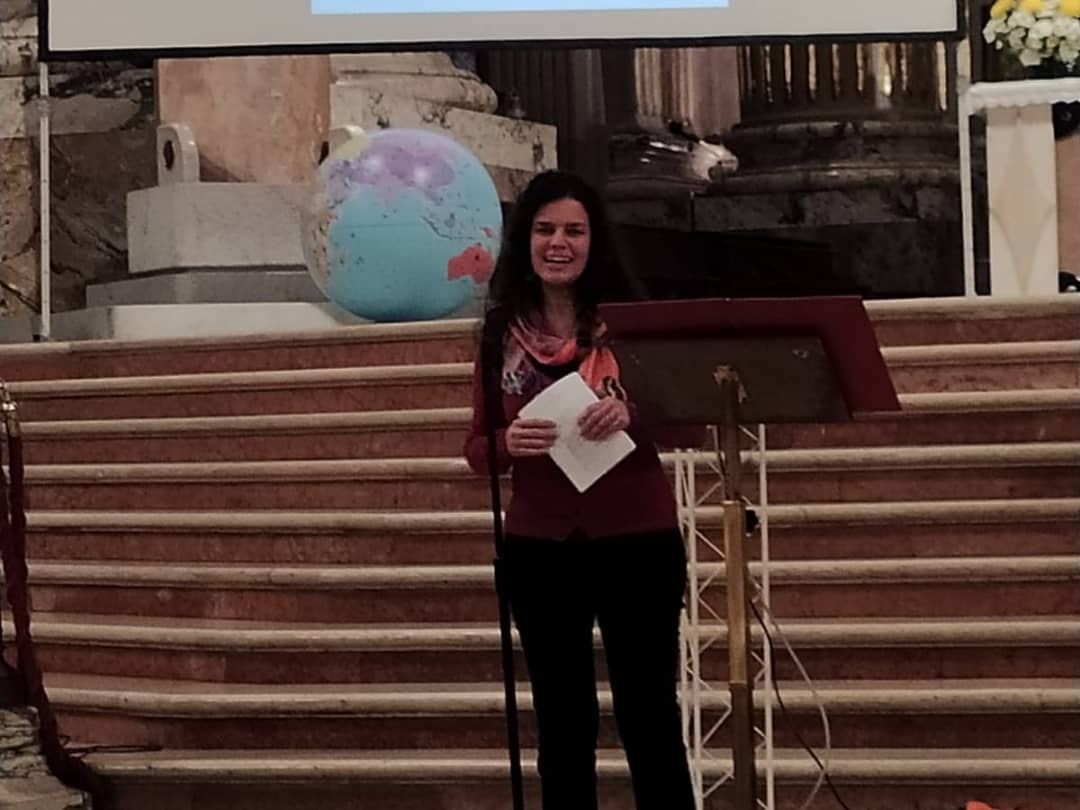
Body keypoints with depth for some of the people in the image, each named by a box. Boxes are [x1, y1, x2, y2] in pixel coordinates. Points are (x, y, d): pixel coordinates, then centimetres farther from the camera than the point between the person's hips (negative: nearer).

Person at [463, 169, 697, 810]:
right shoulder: (502, 332, 4)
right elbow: (477, 448, 7)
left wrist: (631, 414, -23)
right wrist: (508, 443, -15)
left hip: (638, 541, -2)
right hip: (540, 548, 2)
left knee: (650, 717, 3)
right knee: (563, 725, 10)